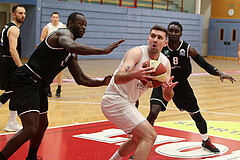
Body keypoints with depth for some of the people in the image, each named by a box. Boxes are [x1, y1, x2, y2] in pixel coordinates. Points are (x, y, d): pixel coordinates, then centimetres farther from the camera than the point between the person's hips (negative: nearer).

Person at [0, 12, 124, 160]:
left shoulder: (71, 56, 18)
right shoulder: (64, 33, -11)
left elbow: (81, 79, 21)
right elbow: (71, 46, -36)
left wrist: (103, 82, 7)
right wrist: (103, 51, -36)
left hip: (39, 85, 11)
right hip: (26, 81, -11)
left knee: (42, 125, 26)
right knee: (30, 130, -19)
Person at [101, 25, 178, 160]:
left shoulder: (165, 63, 2)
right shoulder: (137, 52, -19)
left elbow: (167, 98, -2)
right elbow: (118, 78, -33)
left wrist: (168, 90, -26)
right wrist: (134, 75, -53)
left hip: (127, 102, 9)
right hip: (115, 100, -9)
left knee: (139, 138, 27)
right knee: (149, 135, -20)